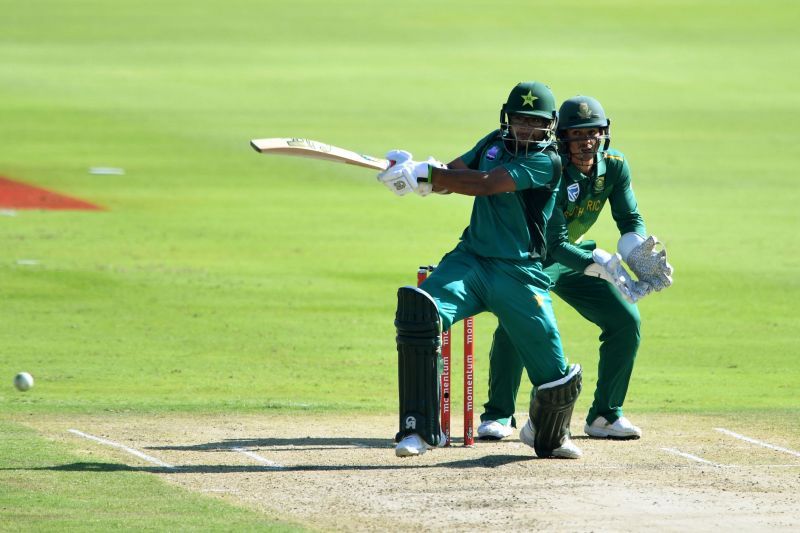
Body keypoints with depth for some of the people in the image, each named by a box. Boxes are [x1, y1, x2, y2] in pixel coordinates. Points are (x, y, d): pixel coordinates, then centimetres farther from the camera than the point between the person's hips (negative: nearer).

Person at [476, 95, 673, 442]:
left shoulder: (614, 166, -14)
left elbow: (631, 223, -7)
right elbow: (555, 244, -35)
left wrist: (640, 259, -28)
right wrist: (606, 268, -46)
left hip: (575, 255, 6)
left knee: (626, 321, -4)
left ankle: (605, 415, 7)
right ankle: (498, 415, -15)